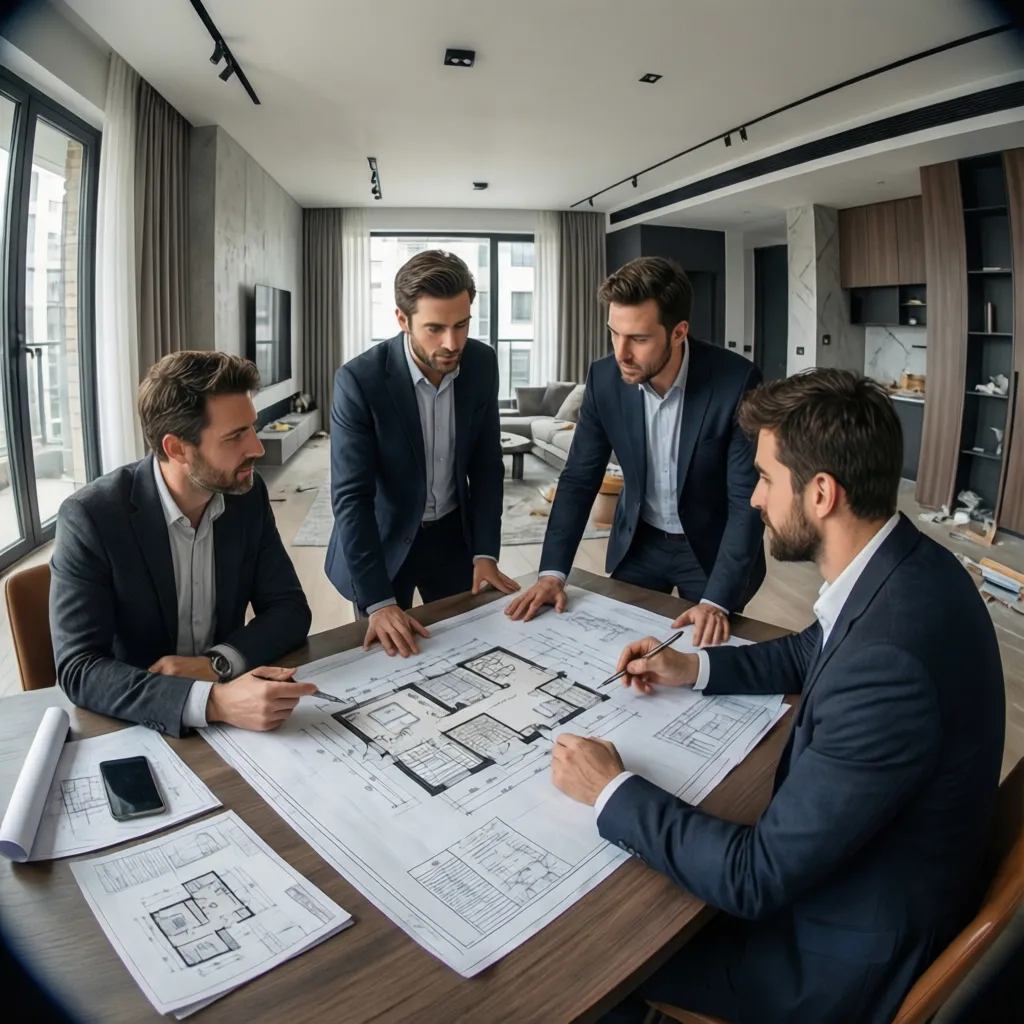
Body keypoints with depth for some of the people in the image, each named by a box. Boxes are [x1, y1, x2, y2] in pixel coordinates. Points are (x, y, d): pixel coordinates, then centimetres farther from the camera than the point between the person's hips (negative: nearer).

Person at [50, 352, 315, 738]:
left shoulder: (248, 494, -6)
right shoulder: (90, 517, -17)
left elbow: (289, 609, -2)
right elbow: (79, 669, -21)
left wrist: (217, 664, -19)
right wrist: (213, 702, -35)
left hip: (229, 689, 3)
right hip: (130, 725, -2)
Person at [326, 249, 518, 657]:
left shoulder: (482, 364, -10)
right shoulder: (359, 380, -24)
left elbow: (487, 465, -2)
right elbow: (351, 496, -25)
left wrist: (485, 552, -7)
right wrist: (378, 603, -31)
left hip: (454, 534, 4)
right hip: (382, 540, -3)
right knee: (388, 654, 12)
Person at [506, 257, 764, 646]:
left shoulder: (736, 381, -25)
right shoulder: (604, 378, -15)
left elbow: (748, 500, -23)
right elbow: (579, 479, -9)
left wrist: (717, 600, -31)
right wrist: (552, 571, -18)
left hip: (712, 547, -2)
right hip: (637, 542, 3)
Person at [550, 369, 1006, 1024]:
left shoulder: (889, 664, -38)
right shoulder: (905, 565, -9)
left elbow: (756, 879, -30)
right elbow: (811, 654, 12)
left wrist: (611, 791, -20)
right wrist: (693, 668, 3)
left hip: (851, 955, -7)